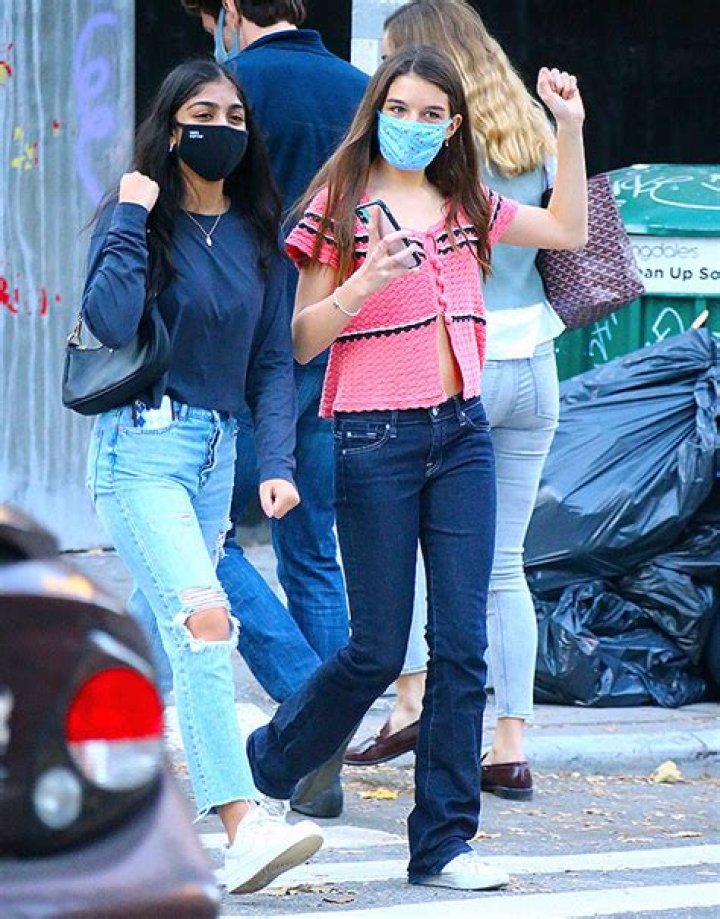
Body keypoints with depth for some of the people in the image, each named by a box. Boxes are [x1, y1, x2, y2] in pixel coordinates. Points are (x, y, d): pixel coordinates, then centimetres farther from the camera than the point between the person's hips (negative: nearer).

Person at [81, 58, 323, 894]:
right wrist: (130, 218, -19)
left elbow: (272, 361, 10)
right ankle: (243, 825, -30)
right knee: (203, 619, -22)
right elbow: (110, 324, -23)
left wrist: (276, 463, -1)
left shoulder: (255, 234, 9)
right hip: (140, 449, -7)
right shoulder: (138, 220, -6)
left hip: (216, 450, 7)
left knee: (157, 643, 12)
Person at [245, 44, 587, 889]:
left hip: (460, 435, 5)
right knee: (378, 649, -1)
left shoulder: (465, 206, 11)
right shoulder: (340, 206, -3)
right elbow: (302, 340, -4)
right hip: (375, 439, -5)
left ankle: (443, 842, 4)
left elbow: (568, 231, 24)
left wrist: (571, 129, 15)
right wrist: (363, 285, -20)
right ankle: (262, 771, 23)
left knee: (461, 643, -1)